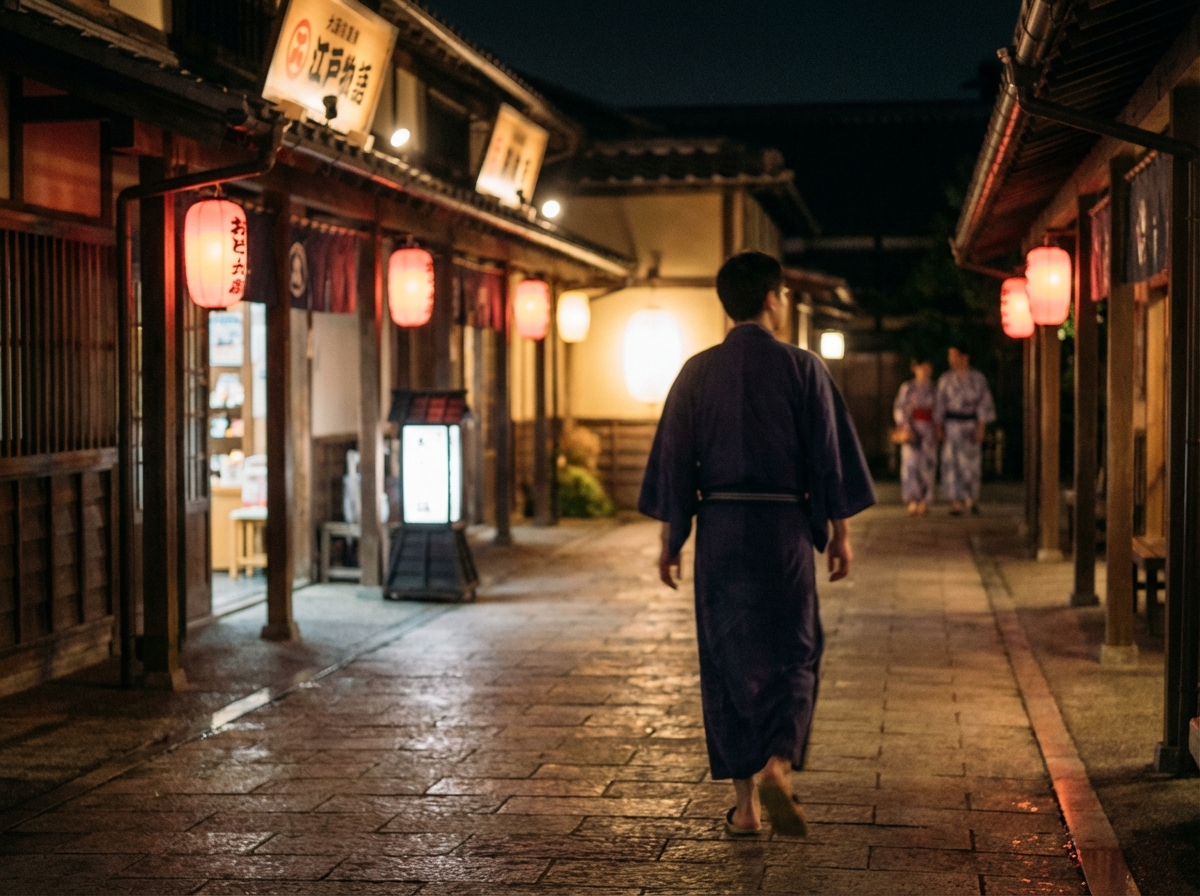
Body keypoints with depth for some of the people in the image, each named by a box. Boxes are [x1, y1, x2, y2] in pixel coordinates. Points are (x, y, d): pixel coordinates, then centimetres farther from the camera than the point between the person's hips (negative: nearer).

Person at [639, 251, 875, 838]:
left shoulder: (698, 373, 0)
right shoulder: (803, 368, -4)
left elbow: (673, 462, 2)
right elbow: (830, 456, -2)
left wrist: (670, 540, 9)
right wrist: (840, 533, 7)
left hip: (720, 527, 2)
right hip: (785, 527, -2)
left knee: (727, 659, 9)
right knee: (791, 654, 9)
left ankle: (745, 805, 11)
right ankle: (778, 766, -14)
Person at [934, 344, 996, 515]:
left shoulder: (977, 378, 1)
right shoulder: (945, 379, 5)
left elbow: (984, 404, 0)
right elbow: (940, 404, 8)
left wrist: (981, 427, -7)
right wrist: (939, 428, 2)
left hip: (971, 423, -1)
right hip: (951, 424, 1)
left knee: (971, 461, 1)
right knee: (951, 461, -6)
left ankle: (973, 497, 20)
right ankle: (956, 502, -5)